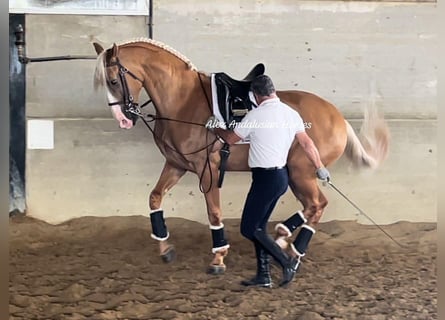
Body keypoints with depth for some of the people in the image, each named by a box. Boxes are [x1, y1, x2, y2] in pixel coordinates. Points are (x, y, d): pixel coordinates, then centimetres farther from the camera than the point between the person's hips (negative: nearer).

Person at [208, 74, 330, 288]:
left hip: (265, 178, -8)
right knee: (258, 226, 16)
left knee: (248, 228, 0)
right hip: (281, 176, 8)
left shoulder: (256, 115, -13)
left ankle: (287, 260, -5)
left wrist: (216, 129, 20)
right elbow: (307, 143, 8)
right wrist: (320, 168, 19)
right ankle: (263, 275, 17)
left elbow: (230, 139, 0)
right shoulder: (291, 113, 6)